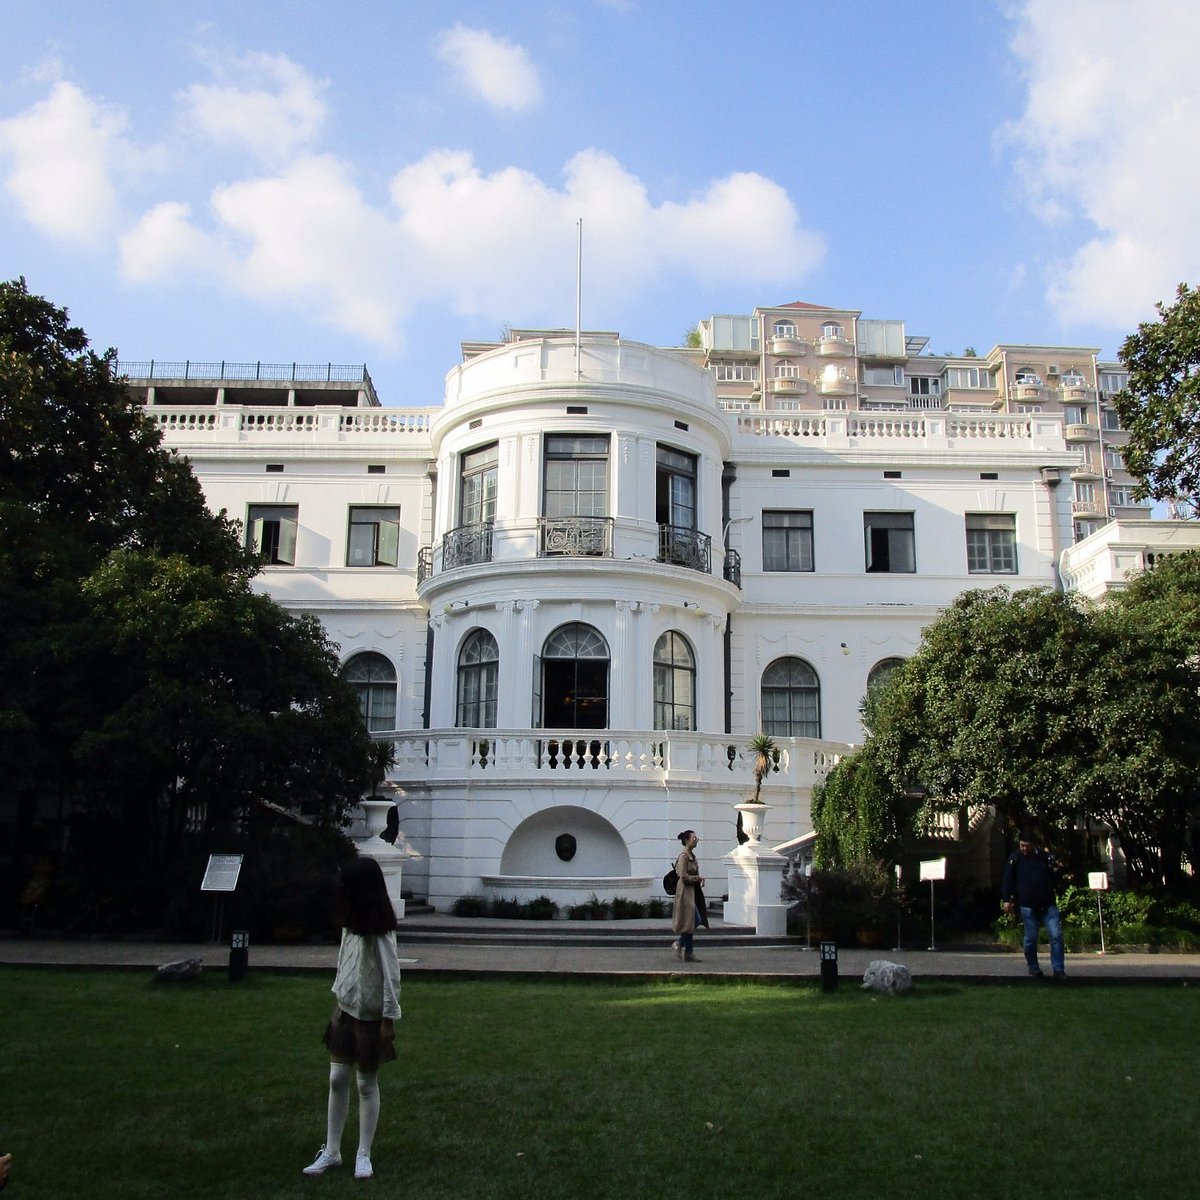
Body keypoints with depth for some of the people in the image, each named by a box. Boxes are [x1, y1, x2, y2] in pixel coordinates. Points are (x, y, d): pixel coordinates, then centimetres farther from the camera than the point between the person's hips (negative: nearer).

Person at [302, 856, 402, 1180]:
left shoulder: (380, 931, -20)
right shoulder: (352, 923, 4)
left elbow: (391, 976, -20)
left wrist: (389, 1019, -19)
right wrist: (338, 1004, 15)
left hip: (370, 1017, -7)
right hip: (346, 1012, 7)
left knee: (367, 1084, 4)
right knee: (337, 1080, 9)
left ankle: (364, 1155, 15)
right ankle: (331, 1151, 19)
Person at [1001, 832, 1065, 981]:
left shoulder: (1045, 857, 4)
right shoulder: (1016, 859, 1)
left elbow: (1057, 878, 15)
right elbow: (1008, 880, 3)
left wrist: (1056, 870, -8)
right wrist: (1006, 900, -4)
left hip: (1048, 905, 1)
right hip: (1028, 906, -1)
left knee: (1056, 935, -6)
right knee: (1031, 938, 4)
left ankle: (1059, 969, 1)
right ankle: (1033, 968, 20)